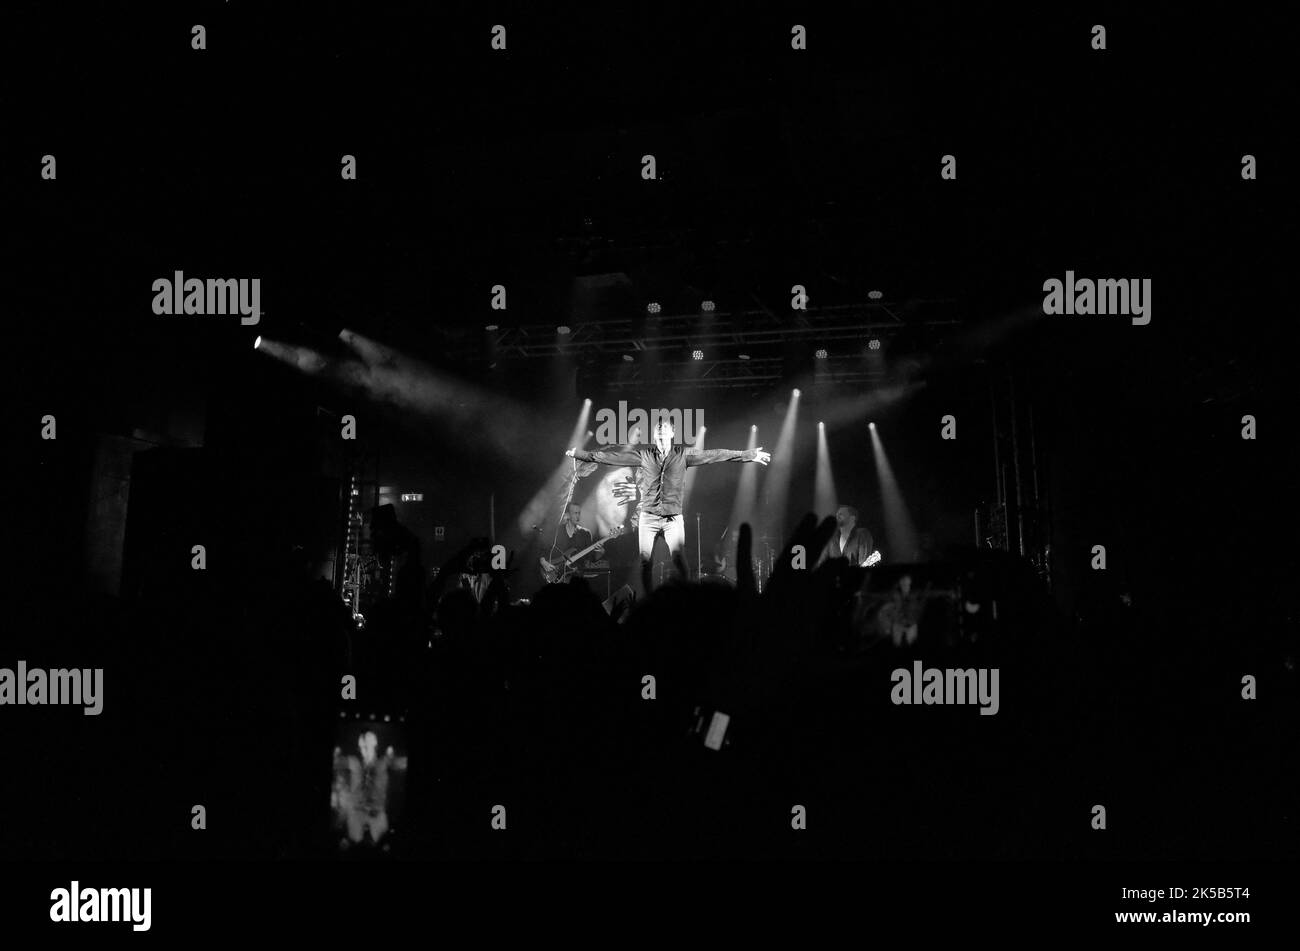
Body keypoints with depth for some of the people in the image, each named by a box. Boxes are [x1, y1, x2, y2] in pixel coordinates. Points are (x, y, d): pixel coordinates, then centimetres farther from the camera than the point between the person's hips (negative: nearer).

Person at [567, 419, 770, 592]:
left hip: (674, 517, -1)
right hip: (648, 516, 1)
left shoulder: (683, 454, 5)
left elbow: (715, 455, 4)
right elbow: (614, 456, 6)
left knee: (679, 560, -12)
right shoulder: (644, 455, 7)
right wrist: (581, 454, 2)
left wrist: (751, 455, 2)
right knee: (645, 561, -3)